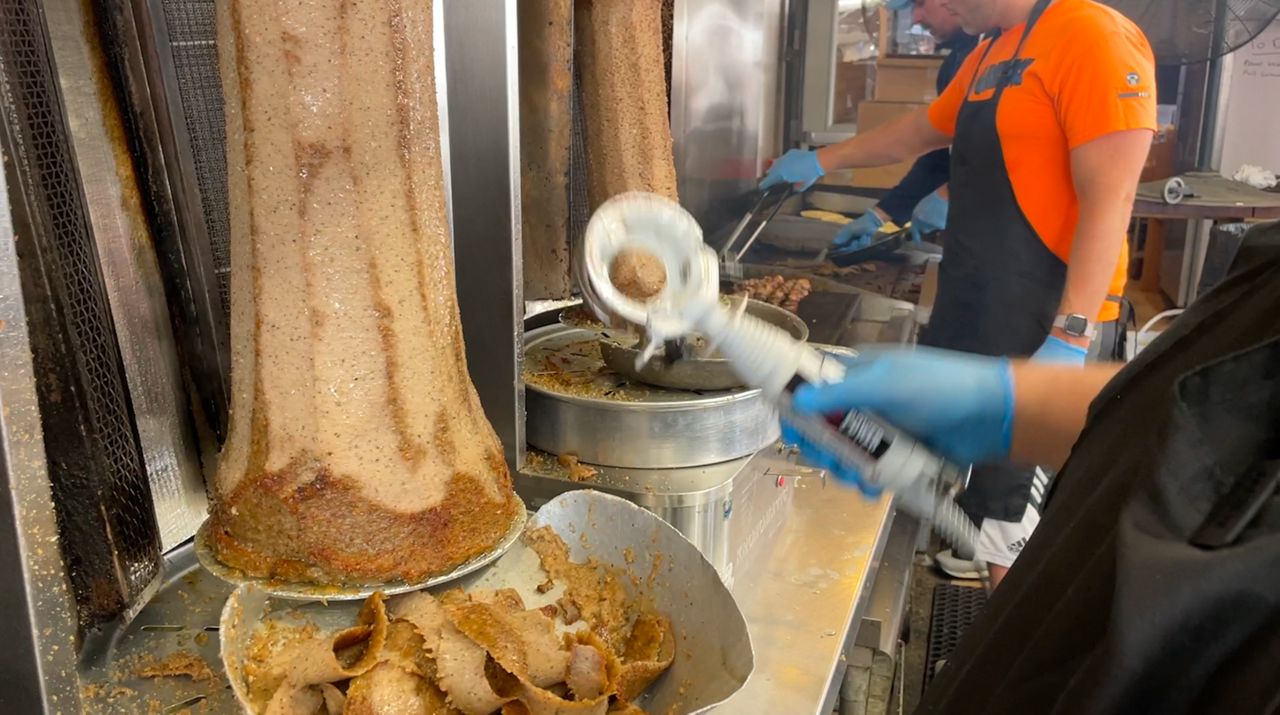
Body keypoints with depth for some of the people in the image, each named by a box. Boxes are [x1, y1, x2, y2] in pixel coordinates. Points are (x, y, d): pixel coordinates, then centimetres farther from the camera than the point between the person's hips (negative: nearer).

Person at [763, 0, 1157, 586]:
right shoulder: (987, 54, 15)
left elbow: (1110, 199, -20)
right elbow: (917, 132, 31)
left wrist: (1069, 340, -25)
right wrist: (821, 161, 34)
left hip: (1045, 328, -9)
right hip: (968, 313, 9)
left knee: (1009, 537, -3)